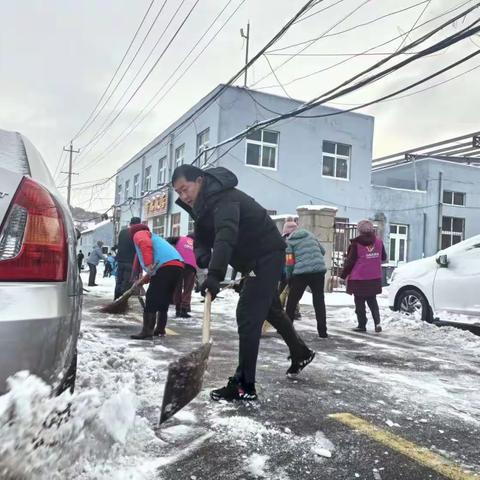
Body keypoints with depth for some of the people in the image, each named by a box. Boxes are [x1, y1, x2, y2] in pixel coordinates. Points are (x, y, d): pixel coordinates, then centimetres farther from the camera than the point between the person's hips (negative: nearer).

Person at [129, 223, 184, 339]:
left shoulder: (139, 234, 15)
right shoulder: (153, 237, 40)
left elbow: (145, 244, -11)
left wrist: (148, 265, -19)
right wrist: (144, 279, 40)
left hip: (165, 266, -9)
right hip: (178, 265, 9)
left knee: (151, 300, -6)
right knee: (164, 300, 17)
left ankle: (147, 331, -9)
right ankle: (160, 330, 21)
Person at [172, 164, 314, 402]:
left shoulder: (224, 198, -27)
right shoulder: (204, 204, 5)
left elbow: (226, 235, -44)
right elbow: (202, 239, 1)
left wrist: (215, 274, -55)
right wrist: (203, 259, -21)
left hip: (267, 255, -11)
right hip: (253, 259, 11)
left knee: (248, 315, -14)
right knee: (270, 308, 24)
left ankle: (244, 385, -6)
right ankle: (301, 353, 45)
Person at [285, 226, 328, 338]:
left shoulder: (289, 241, 7)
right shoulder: (310, 235, 18)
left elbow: (289, 262, 0)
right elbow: (323, 251, 23)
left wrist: (289, 278, 11)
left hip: (301, 272, -3)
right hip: (319, 270, 3)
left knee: (292, 300, 13)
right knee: (319, 300, 9)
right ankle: (322, 331, 5)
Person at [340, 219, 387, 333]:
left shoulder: (356, 244, -11)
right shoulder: (379, 242, 3)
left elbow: (350, 261, -9)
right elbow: (383, 257, 16)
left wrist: (344, 275, 1)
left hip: (359, 278, -4)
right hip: (374, 278, 5)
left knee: (359, 302, 6)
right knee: (372, 301, 16)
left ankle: (362, 325, 8)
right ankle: (377, 323, 2)